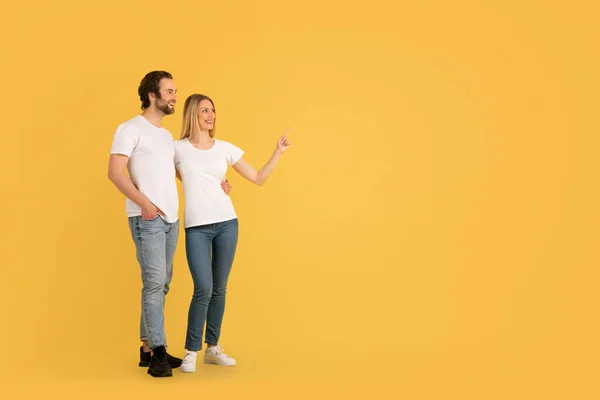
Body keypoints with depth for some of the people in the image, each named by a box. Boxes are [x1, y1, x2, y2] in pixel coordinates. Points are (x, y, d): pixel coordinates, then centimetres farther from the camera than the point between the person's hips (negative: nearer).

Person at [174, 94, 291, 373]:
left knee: (219, 289, 6)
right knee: (203, 289, -12)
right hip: (196, 227, -3)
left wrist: (277, 153, 4)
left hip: (227, 223, 3)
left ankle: (213, 348, 18)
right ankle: (191, 352, 1)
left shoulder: (225, 148, 8)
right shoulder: (177, 149, 1)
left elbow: (258, 178, 12)